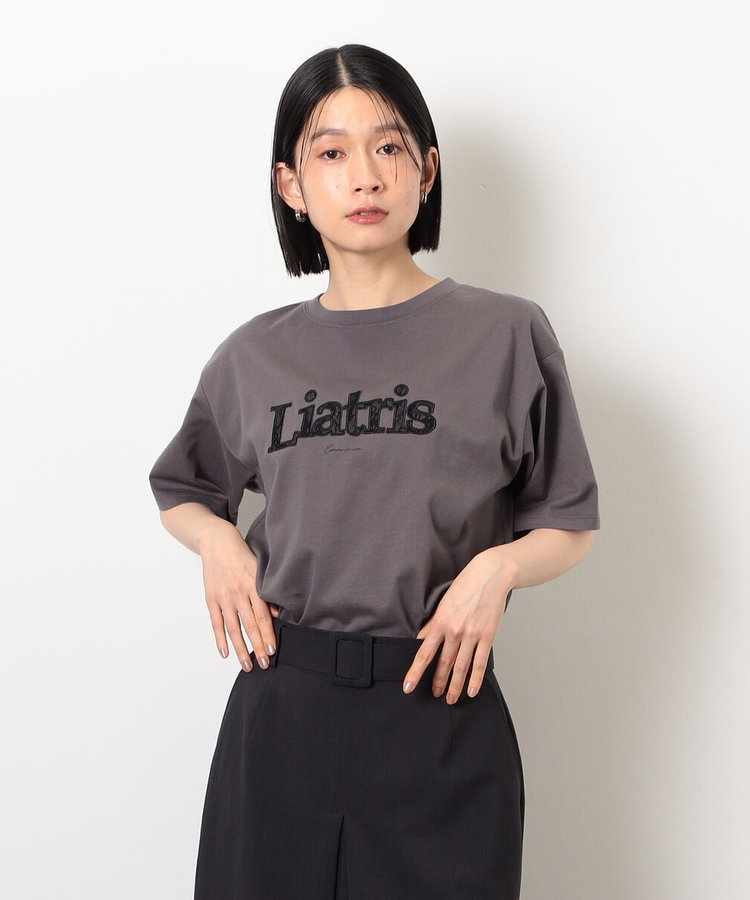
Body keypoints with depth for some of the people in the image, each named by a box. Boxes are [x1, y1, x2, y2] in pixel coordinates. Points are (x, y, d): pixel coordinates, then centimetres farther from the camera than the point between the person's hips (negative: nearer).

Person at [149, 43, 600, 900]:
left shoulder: (507, 335, -2)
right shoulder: (254, 355, 5)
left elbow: (569, 527, 5)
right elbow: (181, 492, 21)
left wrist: (497, 565, -15)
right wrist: (219, 542, 0)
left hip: (440, 710, -2)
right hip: (280, 708, 2)